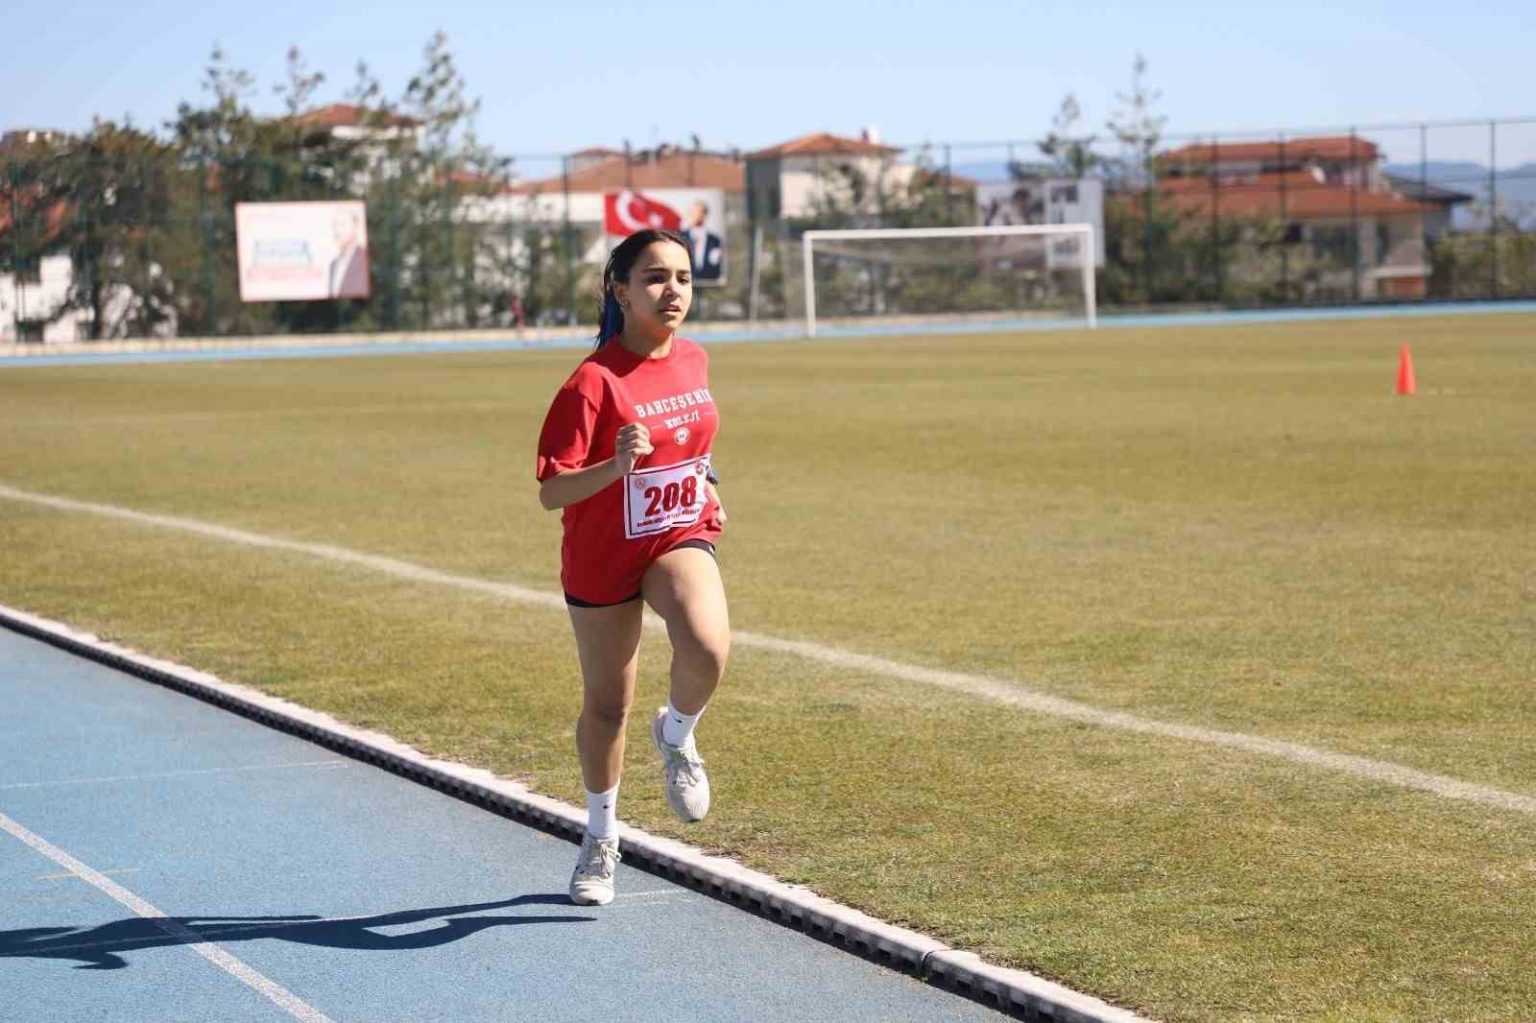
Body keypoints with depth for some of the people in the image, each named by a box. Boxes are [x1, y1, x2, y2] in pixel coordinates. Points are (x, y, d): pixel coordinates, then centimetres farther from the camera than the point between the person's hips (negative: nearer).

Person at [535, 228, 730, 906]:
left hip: (681, 537, 3)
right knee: (606, 705, 10)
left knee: (708, 647, -29)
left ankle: (676, 736, 4)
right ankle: (601, 837, 34)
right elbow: (550, 492, -23)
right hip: (603, 557, -3)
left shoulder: (693, 361, -1)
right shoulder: (593, 381, -20)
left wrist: (705, 490, 8)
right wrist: (616, 466, -37)